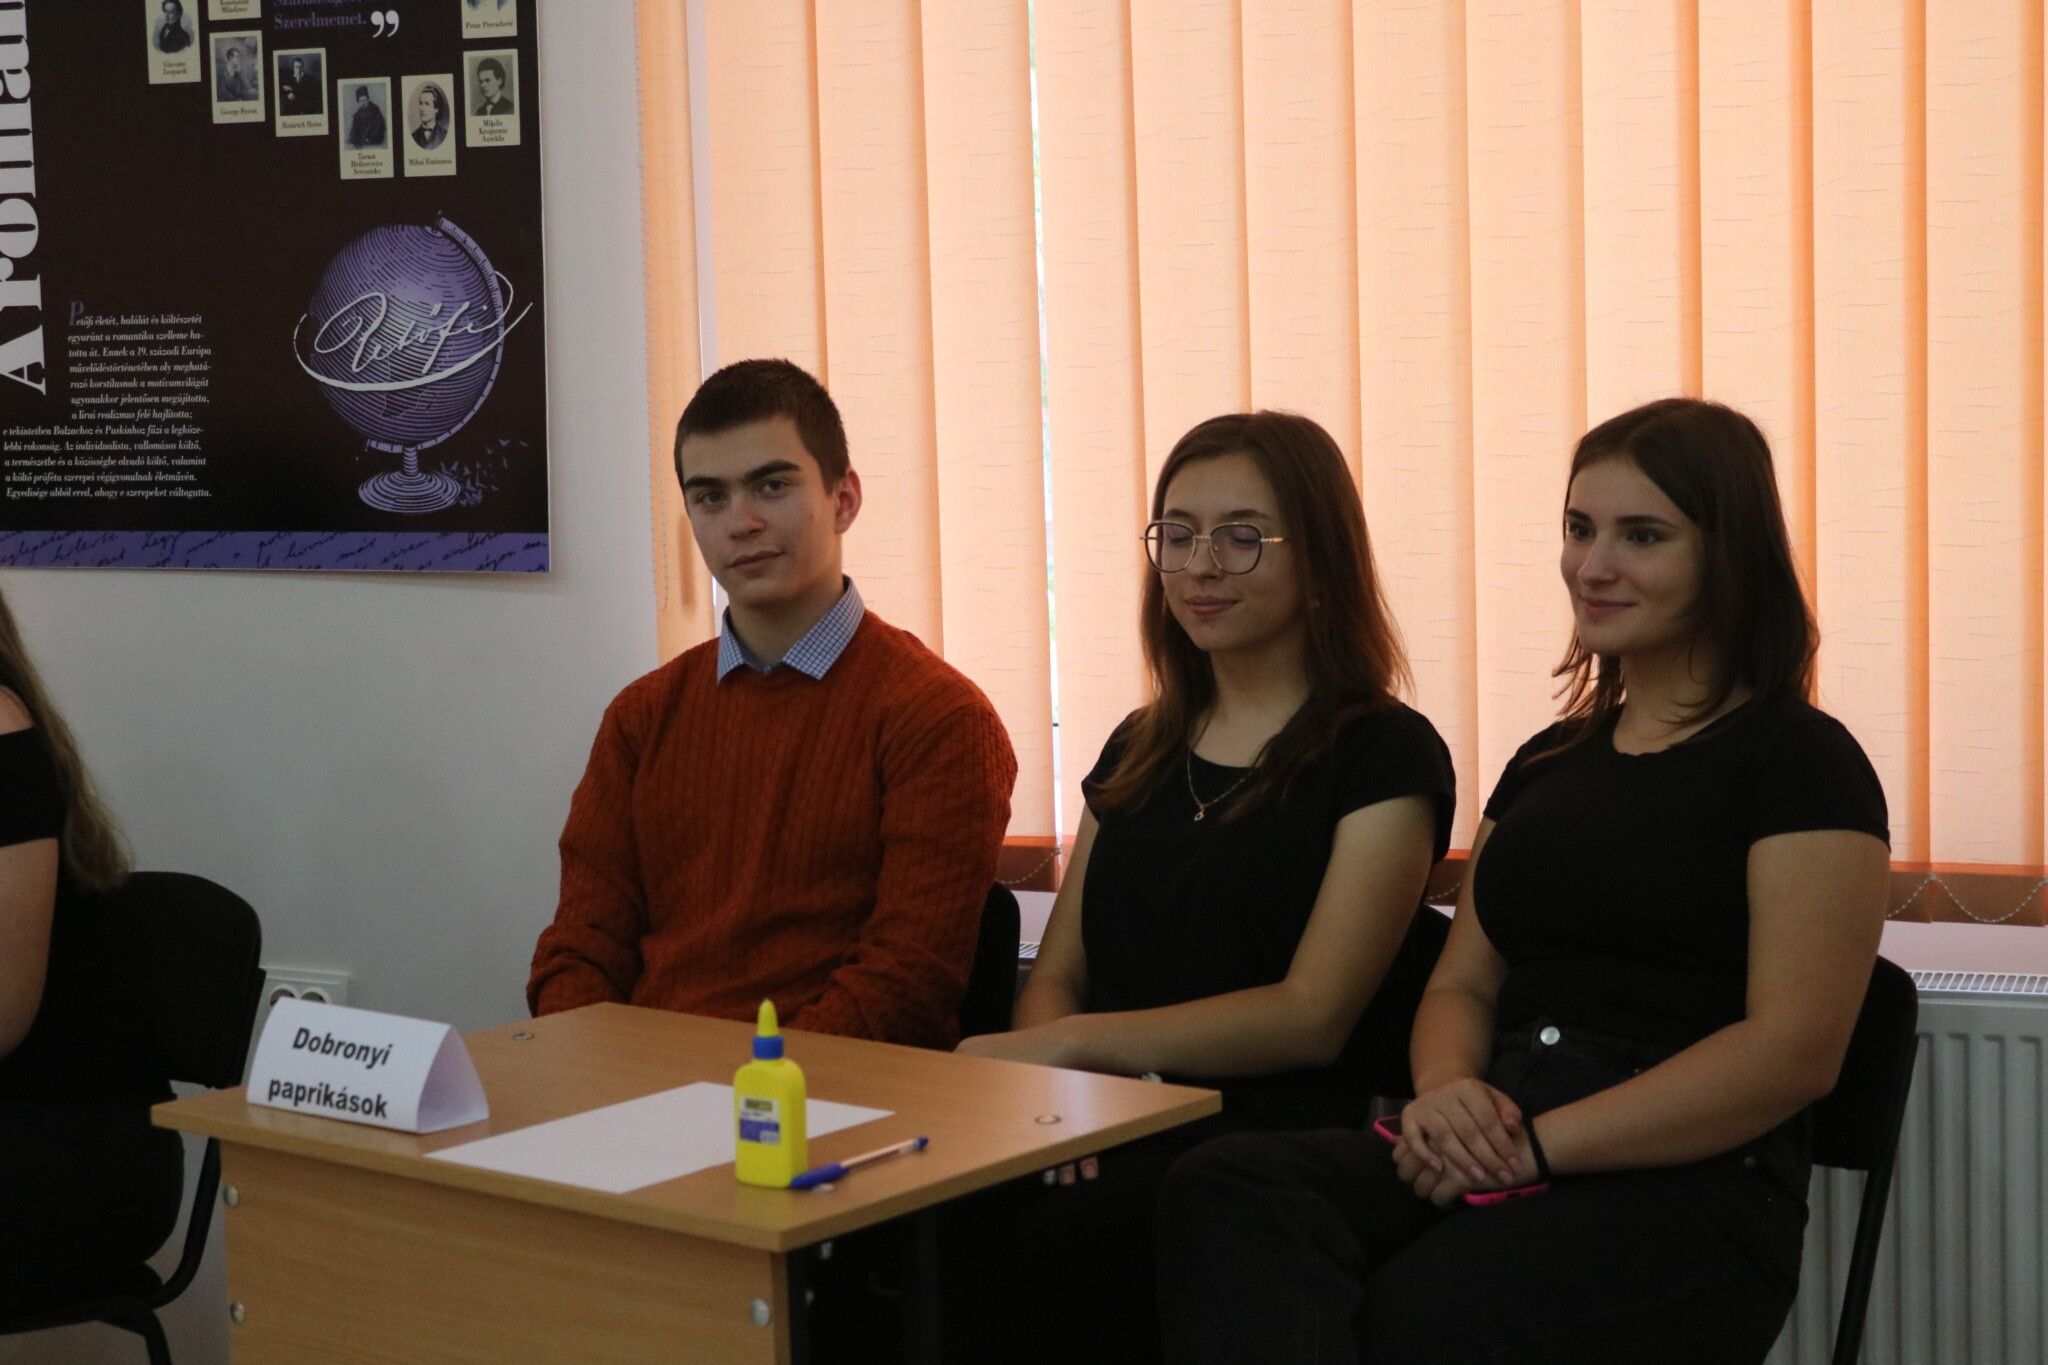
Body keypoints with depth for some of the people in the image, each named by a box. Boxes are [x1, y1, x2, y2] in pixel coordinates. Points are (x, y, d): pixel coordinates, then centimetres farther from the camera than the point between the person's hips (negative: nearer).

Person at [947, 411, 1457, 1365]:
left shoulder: (1383, 757, 2)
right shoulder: (1138, 750, 23)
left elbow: (1313, 1017, -7)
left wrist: (1070, 1043, -12)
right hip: (1113, 1133, 5)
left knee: (1042, 1259, -36)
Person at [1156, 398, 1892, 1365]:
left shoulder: (1800, 762, 1)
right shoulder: (1549, 761, 24)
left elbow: (1794, 1048, -9)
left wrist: (1536, 1142, -16)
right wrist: (1446, 1090, -4)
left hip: (1691, 1188, -6)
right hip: (1499, 1149, 6)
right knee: (1224, 1194, -27)